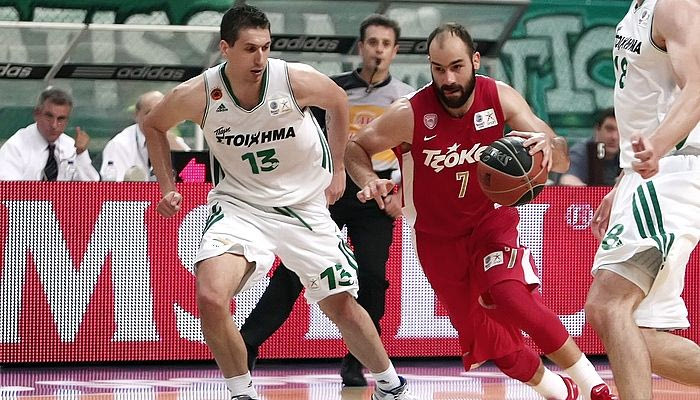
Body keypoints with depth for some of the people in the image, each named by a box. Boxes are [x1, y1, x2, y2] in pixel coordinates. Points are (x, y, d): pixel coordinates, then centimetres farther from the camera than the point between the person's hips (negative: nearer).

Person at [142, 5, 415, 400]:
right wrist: (168, 187, -2)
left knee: (343, 306, 7)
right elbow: (154, 126, 5)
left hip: (304, 204, 0)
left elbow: (338, 101, 5)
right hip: (239, 204, 0)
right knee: (211, 298, -24)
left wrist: (338, 169, 9)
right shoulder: (197, 95, -17)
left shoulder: (298, 80, -19)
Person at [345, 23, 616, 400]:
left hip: (491, 217, -1)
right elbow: (354, 148, -9)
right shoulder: (409, 114, -24)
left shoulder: (500, 97, -18)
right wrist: (369, 181, -30)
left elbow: (561, 159, -18)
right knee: (480, 333, 2)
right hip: (438, 236, 1)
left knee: (511, 298, -26)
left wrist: (549, 146, -42)